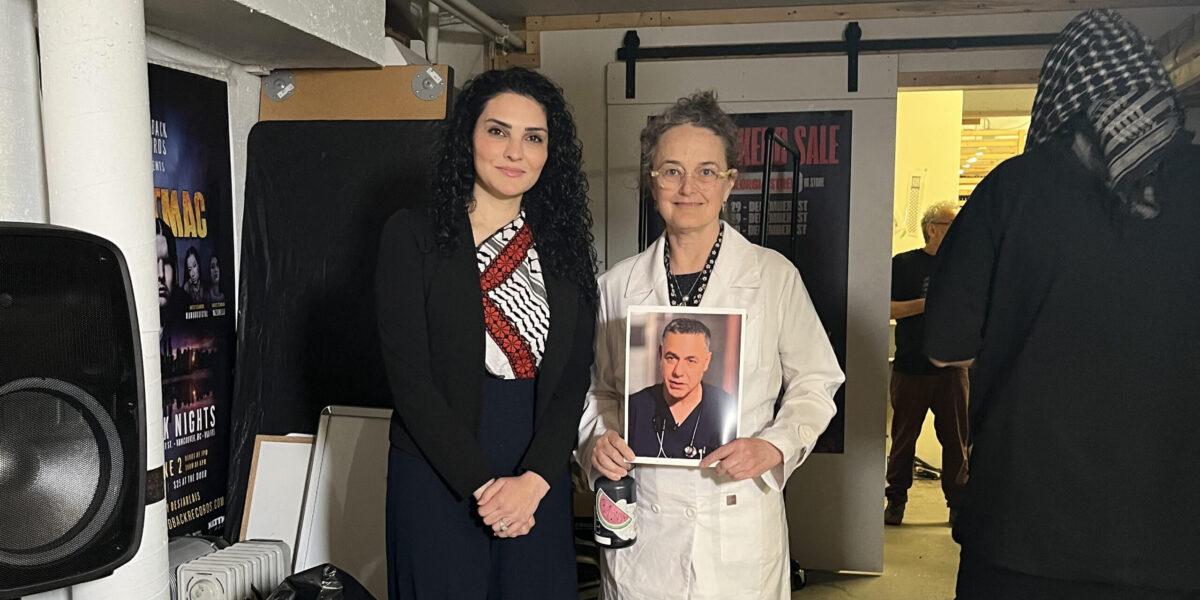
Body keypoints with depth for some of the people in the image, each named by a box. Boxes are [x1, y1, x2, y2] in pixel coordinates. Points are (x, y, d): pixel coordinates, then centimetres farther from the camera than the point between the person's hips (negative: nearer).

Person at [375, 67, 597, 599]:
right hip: (437, 479, -3)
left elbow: (572, 381, 1)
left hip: (539, 484, 3)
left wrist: (533, 480, -12)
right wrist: (482, 485, -13)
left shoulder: (564, 247, 7)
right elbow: (410, 378, -9)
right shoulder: (413, 235, -3)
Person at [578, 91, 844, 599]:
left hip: (741, 524, -1)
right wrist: (598, 439, -6)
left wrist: (773, 447, -13)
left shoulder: (774, 275, -4)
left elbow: (814, 382, 3)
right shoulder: (618, 285, 2)